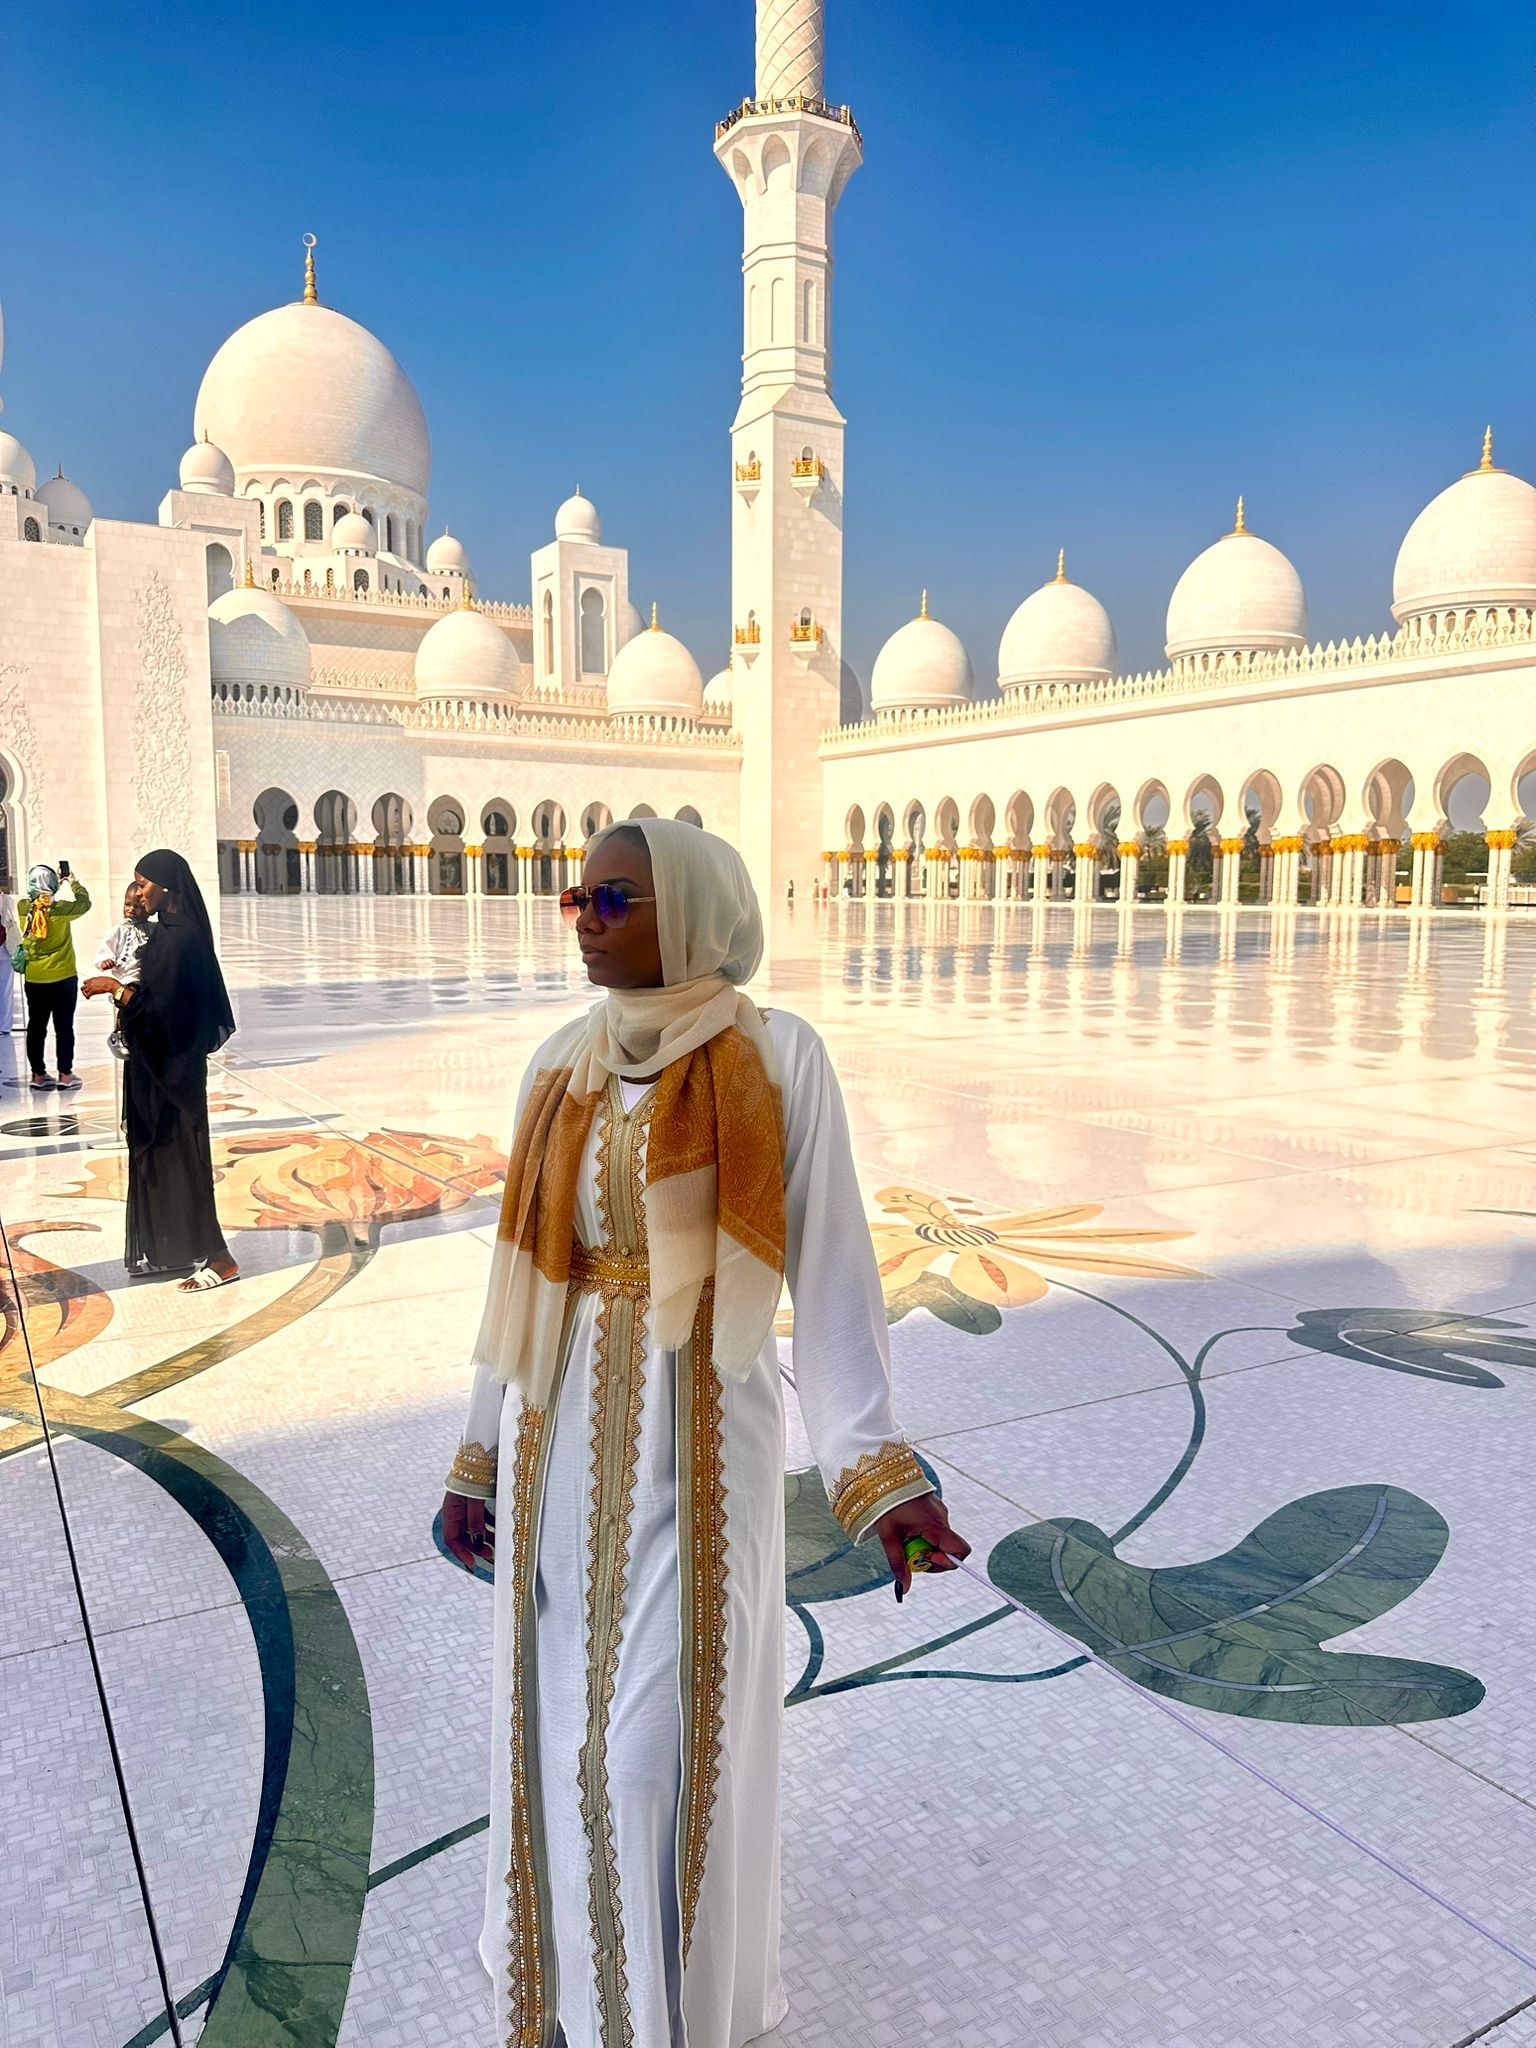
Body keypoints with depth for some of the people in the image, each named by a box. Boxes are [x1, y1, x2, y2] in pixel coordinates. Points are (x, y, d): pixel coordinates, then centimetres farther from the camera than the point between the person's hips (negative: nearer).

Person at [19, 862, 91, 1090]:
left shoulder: (23, 907, -4)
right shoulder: (60, 910, -14)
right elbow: (84, 902, 2)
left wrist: (55, 878, 19)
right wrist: (73, 881, 13)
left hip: (34, 979, 4)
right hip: (63, 978, -4)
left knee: (36, 1027, 10)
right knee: (64, 1027, 3)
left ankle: (38, 1075, 16)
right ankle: (66, 1075, 6)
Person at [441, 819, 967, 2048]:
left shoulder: (779, 1058, -10)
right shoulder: (562, 1066, 4)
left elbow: (829, 1264, -11)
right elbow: (527, 1272, 9)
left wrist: (878, 1470, -15)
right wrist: (483, 1457, 12)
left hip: (700, 1441, -4)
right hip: (563, 1440, 5)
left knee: (675, 1740, 5)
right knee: (566, 1727, 18)